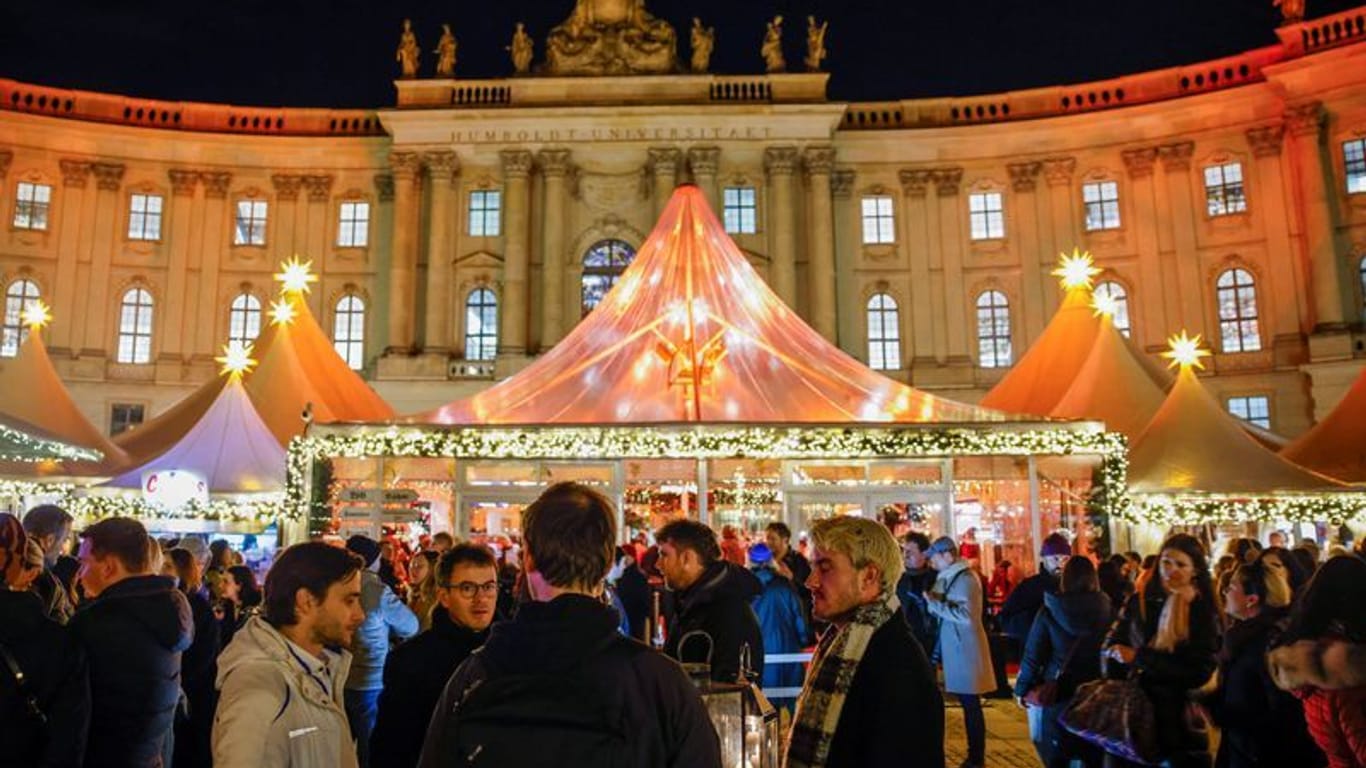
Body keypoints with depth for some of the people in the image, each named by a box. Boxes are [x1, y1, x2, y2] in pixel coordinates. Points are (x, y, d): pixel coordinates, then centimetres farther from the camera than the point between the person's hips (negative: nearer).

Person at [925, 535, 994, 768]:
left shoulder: (965, 579, -16)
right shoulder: (949, 577, 12)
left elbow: (966, 615, -25)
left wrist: (935, 603, -19)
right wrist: (934, 603, 1)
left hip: (965, 649, -9)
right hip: (954, 648, 9)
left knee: (971, 704, -1)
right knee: (967, 703, 15)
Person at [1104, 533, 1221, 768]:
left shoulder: (1205, 611, -5)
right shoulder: (1140, 601, 1)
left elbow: (1199, 672, -14)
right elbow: (1112, 645, 2)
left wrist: (1139, 658, -17)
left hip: (1178, 716, -2)